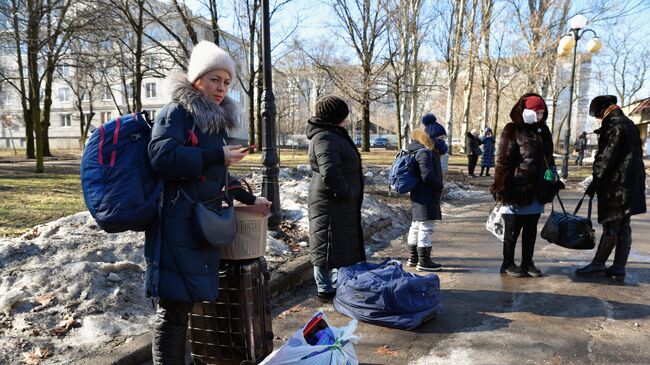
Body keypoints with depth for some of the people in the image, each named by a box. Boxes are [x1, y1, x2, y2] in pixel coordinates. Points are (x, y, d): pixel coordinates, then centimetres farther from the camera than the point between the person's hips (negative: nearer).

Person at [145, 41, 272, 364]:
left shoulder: (217, 119, 18)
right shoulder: (175, 112, -7)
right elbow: (163, 158, -24)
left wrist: (248, 198, 30)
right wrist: (216, 155, -17)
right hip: (177, 224, -8)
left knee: (185, 302, 13)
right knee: (173, 305, -3)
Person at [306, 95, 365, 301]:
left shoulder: (333, 136, 17)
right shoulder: (325, 138, -18)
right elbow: (330, 172, -30)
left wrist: (349, 195, 17)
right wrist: (346, 193, -19)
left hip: (340, 202, 11)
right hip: (331, 203, -11)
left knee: (344, 244, 19)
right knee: (329, 245, -1)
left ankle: (337, 283, 32)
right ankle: (325, 289, 9)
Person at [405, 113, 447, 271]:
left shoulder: (428, 150, 13)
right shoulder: (424, 152, -19)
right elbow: (427, 175, -24)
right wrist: (439, 186, -13)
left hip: (420, 196, 11)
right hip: (425, 197, -11)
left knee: (416, 225, 17)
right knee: (426, 227, -6)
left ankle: (413, 258, 28)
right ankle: (423, 262, 0)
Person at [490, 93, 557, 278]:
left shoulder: (543, 131, 13)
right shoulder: (512, 131, -8)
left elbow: (548, 158, 23)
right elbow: (503, 161, -12)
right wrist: (501, 188, -15)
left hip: (536, 191, 7)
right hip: (517, 190, -6)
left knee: (531, 228, 14)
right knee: (513, 228, 5)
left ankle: (527, 262, 25)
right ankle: (508, 263, 18)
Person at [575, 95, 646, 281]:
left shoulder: (614, 127, -12)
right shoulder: (629, 125, 17)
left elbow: (606, 158, -16)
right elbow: (637, 155, 21)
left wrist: (595, 182, -9)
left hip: (615, 185, -9)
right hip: (631, 185, 9)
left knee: (611, 225, -3)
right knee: (623, 226, 9)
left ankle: (598, 265, 4)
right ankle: (619, 268, 13)